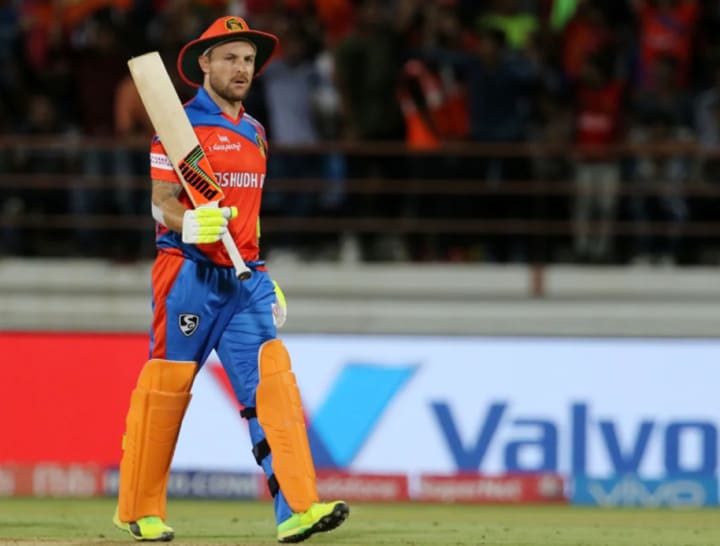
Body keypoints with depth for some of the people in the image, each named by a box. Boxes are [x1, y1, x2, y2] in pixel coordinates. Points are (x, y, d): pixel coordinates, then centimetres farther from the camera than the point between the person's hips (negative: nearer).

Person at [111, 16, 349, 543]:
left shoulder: (253, 132, 18)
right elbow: (163, 202, -12)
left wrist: (266, 281, 22)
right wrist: (189, 224, -33)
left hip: (245, 280, 6)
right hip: (190, 276, -6)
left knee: (272, 381, -8)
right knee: (166, 387, -1)